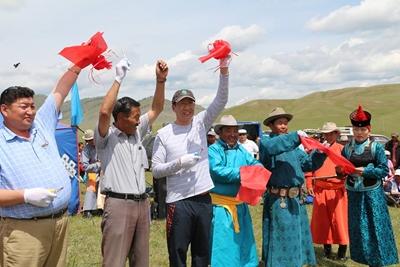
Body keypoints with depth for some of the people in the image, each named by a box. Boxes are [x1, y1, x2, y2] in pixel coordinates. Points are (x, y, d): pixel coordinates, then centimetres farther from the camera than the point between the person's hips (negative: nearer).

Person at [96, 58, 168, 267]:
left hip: (142, 203, 7)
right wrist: (119, 79, -19)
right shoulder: (106, 137, -5)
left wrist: (161, 80, 3)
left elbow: (156, 109, 15)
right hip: (118, 204, -7)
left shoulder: (137, 132, 14)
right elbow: (104, 112, -23)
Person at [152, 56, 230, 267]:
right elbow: (156, 170, -4)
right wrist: (179, 163, -19)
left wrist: (224, 71, -18)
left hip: (203, 199, 3)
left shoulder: (200, 123, 7)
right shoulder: (163, 135, -2)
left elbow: (220, 101, -6)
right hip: (178, 202, -3)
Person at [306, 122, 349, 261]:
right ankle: (327, 248, 20)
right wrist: (309, 185, 3)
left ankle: (342, 250, 11)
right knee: (322, 220, 7)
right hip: (319, 191, 2)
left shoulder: (342, 149, 3)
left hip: (337, 191, -2)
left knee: (340, 220, 1)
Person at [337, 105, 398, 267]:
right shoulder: (347, 148, 3)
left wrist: (365, 171, -20)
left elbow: (384, 170, -9)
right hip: (354, 194, 3)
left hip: (372, 194, -3)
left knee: (375, 228, 1)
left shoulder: (376, 147, -5)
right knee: (358, 229, 9)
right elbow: (340, 172, 7)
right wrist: (340, 170, -15)